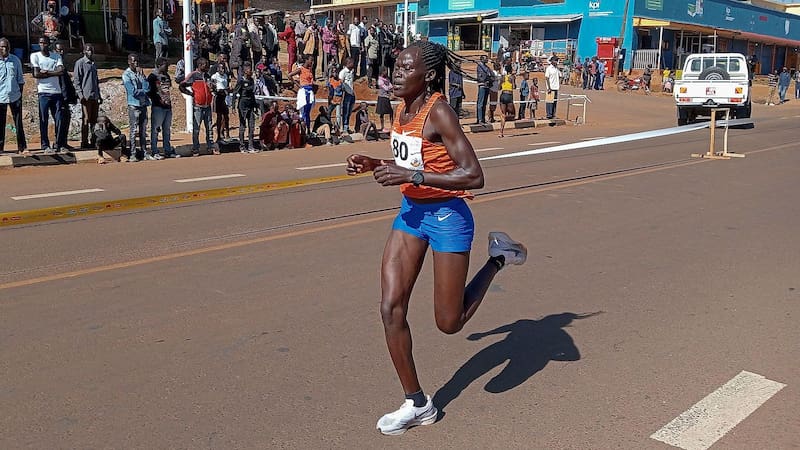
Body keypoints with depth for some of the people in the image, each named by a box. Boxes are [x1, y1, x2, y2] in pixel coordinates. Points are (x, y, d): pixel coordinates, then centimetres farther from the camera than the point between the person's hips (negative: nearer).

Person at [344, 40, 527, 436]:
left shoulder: (439, 112, -20)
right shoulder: (402, 109, 4)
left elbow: (473, 176, -25)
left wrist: (411, 176, -28)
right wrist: (375, 165, 1)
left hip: (447, 216, -7)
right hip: (410, 212, 8)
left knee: (449, 323, 3)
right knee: (391, 308, 0)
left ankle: (498, 257, 25)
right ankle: (417, 404, 15)